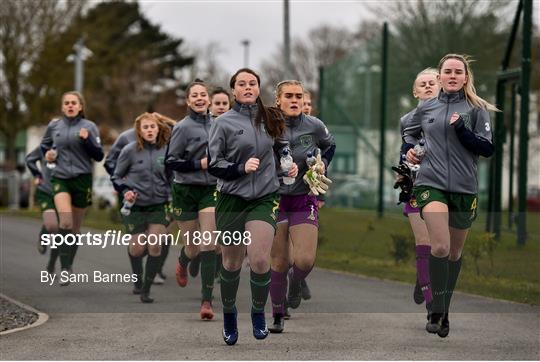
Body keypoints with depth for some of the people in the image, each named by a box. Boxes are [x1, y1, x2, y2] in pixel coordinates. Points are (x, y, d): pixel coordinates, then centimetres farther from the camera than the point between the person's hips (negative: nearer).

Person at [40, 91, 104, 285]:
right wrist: (47, 154, 6)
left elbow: (99, 156, -1)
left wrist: (87, 140, -16)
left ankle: (69, 265, 27)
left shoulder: (89, 127, 0)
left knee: (75, 226, 8)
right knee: (65, 220, -22)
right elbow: (44, 145, 27)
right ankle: (64, 269, -19)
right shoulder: (53, 126, 7)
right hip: (59, 178, 0)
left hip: (82, 179, 0)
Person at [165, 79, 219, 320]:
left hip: (211, 191, 3)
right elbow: (170, 162, -10)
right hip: (186, 191, -2)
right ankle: (182, 263, 46)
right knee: (193, 247, 7)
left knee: (209, 246, -12)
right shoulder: (183, 127, -8)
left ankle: (207, 301, -11)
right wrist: (200, 164, -17)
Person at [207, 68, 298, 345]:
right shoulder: (224, 122, -6)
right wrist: (241, 168, -19)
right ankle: (229, 313, 32)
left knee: (260, 261, -12)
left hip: (264, 199, 2)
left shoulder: (269, 119, 7)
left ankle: (258, 313, 11)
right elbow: (213, 164, -6)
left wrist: (287, 167, 8)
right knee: (232, 263, 9)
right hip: (231, 200, -2)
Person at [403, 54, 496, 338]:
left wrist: (462, 131, -15)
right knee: (440, 247, -20)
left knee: (454, 252, 11)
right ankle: (436, 312, -14)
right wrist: (408, 149, 8)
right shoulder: (426, 107, 8)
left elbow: (488, 149, -3)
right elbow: (409, 132, 27)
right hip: (430, 184, -1)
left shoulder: (477, 109, 3)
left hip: (464, 188, 1)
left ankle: (445, 311, 27)